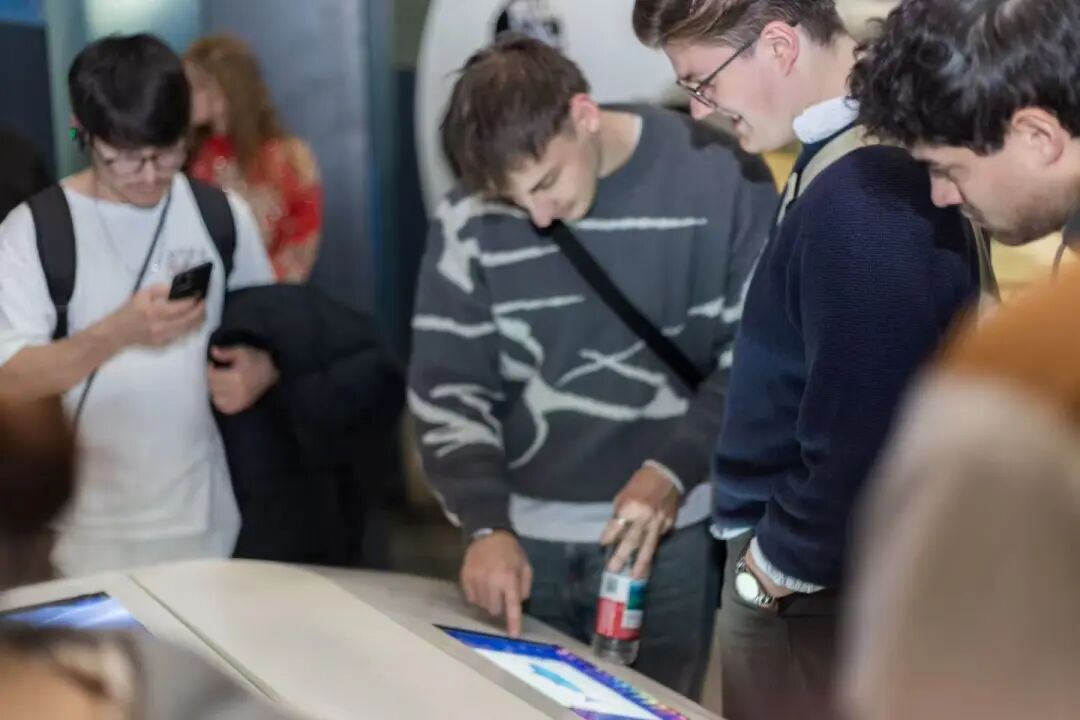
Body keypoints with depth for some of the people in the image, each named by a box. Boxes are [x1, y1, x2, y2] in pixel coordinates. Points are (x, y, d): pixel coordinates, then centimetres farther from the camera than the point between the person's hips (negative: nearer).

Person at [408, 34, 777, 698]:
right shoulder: (469, 223, -4)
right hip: (524, 534, 2)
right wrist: (485, 524, -13)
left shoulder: (720, 179, -9)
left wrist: (672, 472, -16)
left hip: (670, 529, -1)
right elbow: (447, 387, 0)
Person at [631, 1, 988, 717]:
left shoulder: (861, 194, -25)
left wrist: (778, 567, -10)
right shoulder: (857, 159, 5)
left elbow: (864, 440, -25)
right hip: (795, 566, 9)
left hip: (815, 595, -9)